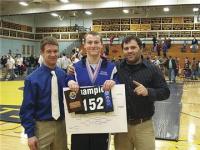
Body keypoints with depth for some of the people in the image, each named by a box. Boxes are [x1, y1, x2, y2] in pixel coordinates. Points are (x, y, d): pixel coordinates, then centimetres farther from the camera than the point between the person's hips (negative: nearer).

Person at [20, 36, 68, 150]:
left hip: (61, 125, 4)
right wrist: (30, 134, -12)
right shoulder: (33, 79, -11)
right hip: (42, 127, -4)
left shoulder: (64, 74, 1)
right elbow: (27, 108, -9)